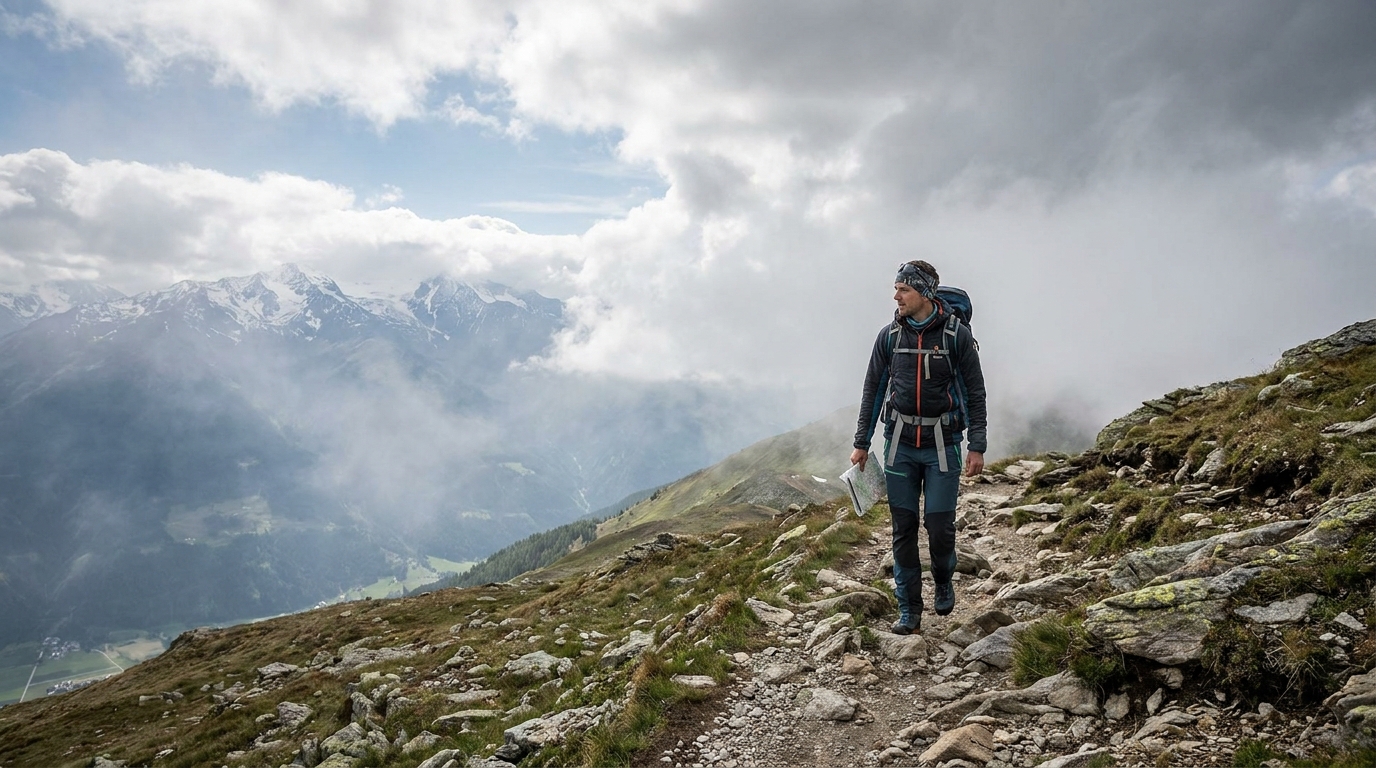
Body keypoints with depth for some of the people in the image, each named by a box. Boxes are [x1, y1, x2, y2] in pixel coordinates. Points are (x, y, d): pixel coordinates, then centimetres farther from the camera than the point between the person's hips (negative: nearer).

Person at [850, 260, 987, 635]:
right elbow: (873, 389, 9)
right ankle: (909, 610, 15)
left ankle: (943, 582, 28)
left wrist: (977, 447, -5)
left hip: (942, 445, -2)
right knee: (903, 528, 4)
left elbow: (975, 392, -1)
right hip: (900, 445, 3)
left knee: (940, 526, -4)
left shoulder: (956, 334, -6)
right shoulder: (889, 335, 2)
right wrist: (861, 443, 8)